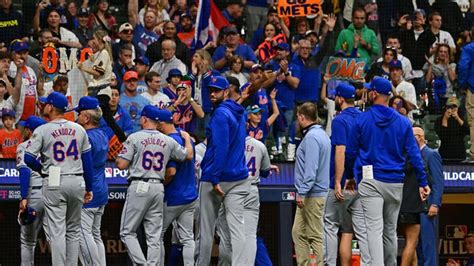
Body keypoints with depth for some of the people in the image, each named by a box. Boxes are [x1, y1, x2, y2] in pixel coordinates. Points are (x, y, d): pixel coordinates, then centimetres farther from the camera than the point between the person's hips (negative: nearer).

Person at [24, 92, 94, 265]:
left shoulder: (42, 131, -6)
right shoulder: (79, 129, 7)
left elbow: (29, 159, -10)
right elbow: (87, 160, 9)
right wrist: (89, 188, 14)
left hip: (54, 184, -4)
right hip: (76, 182, 4)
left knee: (56, 231, -4)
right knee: (73, 231, 13)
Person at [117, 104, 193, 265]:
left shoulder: (135, 138, -5)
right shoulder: (168, 141, 8)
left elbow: (122, 165, -8)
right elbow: (188, 155, 21)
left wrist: (116, 160, 15)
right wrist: (187, 138, 39)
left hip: (139, 187, -4)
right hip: (158, 188, 4)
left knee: (127, 232, 0)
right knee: (154, 236, 7)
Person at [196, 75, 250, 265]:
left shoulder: (221, 113, -12)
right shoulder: (239, 113, 14)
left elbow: (220, 148, -19)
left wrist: (215, 178, -20)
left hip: (216, 178, -7)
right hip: (239, 178, 7)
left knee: (206, 228, 5)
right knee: (237, 226, -3)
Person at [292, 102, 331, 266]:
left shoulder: (311, 137, -16)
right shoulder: (321, 134, 17)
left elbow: (310, 168, -23)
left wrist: (302, 192, -24)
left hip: (312, 195, -10)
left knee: (315, 235, -6)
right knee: (298, 232, 14)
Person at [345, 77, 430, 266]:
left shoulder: (362, 120, -2)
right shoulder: (403, 122, 5)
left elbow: (350, 152, 4)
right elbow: (414, 155, 2)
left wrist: (350, 175, 21)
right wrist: (423, 182, 6)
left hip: (370, 181, -3)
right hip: (396, 183, 3)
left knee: (374, 229, -12)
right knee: (390, 230, 15)